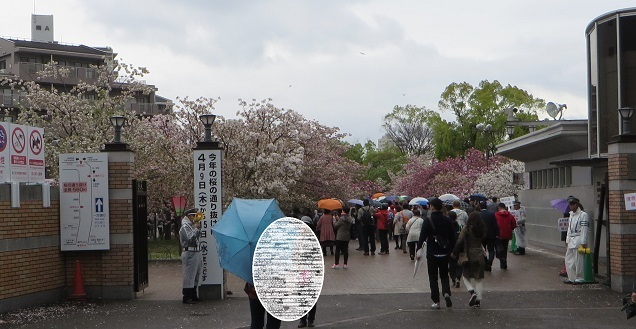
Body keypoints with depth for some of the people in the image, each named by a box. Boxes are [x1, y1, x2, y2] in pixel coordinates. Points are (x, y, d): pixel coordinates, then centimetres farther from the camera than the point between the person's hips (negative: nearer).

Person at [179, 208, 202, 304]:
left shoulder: (191, 225, 16)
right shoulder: (185, 227, -13)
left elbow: (197, 237, 21)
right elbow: (191, 238, -24)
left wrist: (198, 227, 9)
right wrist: (196, 228, -15)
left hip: (196, 253, 10)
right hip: (189, 254, -10)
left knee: (195, 275, 15)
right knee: (189, 275, -7)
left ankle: (193, 296, 23)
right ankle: (187, 297, -3)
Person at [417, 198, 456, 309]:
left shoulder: (428, 221, -11)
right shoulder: (447, 220, 1)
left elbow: (422, 237, -12)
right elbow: (452, 237, 5)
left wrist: (418, 250, -3)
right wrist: (451, 251, 15)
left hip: (432, 253, -3)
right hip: (444, 253, 3)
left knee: (433, 277, 6)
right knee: (444, 275, 16)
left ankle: (436, 302, 4)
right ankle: (446, 293, -10)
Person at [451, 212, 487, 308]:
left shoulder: (466, 229, -10)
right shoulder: (482, 229, 1)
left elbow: (459, 241, -12)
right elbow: (484, 240, 8)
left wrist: (455, 253, -4)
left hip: (469, 256, -4)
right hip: (480, 256, 4)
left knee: (466, 276, 10)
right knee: (478, 279, 10)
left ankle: (472, 291, -14)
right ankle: (478, 300, 9)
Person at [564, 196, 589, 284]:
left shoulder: (583, 215, -8)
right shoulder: (571, 215, 17)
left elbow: (584, 230, -12)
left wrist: (583, 242, -15)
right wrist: (567, 241, 18)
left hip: (579, 240, -8)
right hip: (571, 240, 8)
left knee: (578, 260, -5)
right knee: (568, 260, 9)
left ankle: (579, 279, 3)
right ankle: (571, 278, 17)